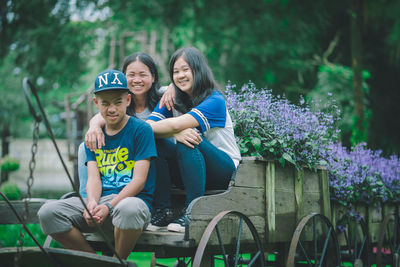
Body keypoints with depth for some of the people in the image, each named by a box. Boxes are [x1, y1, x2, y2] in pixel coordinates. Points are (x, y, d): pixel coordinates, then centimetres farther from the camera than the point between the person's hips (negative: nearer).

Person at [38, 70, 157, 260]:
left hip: (133, 198, -4)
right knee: (48, 212, -19)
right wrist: (91, 202, -17)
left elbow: (139, 180, -7)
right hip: (101, 199, 4)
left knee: (129, 208, -42)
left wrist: (109, 206, -19)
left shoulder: (141, 130, 1)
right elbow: (93, 177, 6)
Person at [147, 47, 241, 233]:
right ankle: (162, 210, -17)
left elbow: (176, 124, -29)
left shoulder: (215, 100, -15)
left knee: (188, 142, -32)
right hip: (190, 170, 5)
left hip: (225, 170, -5)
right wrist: (175, 133, -32)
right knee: (153, 143, -18)